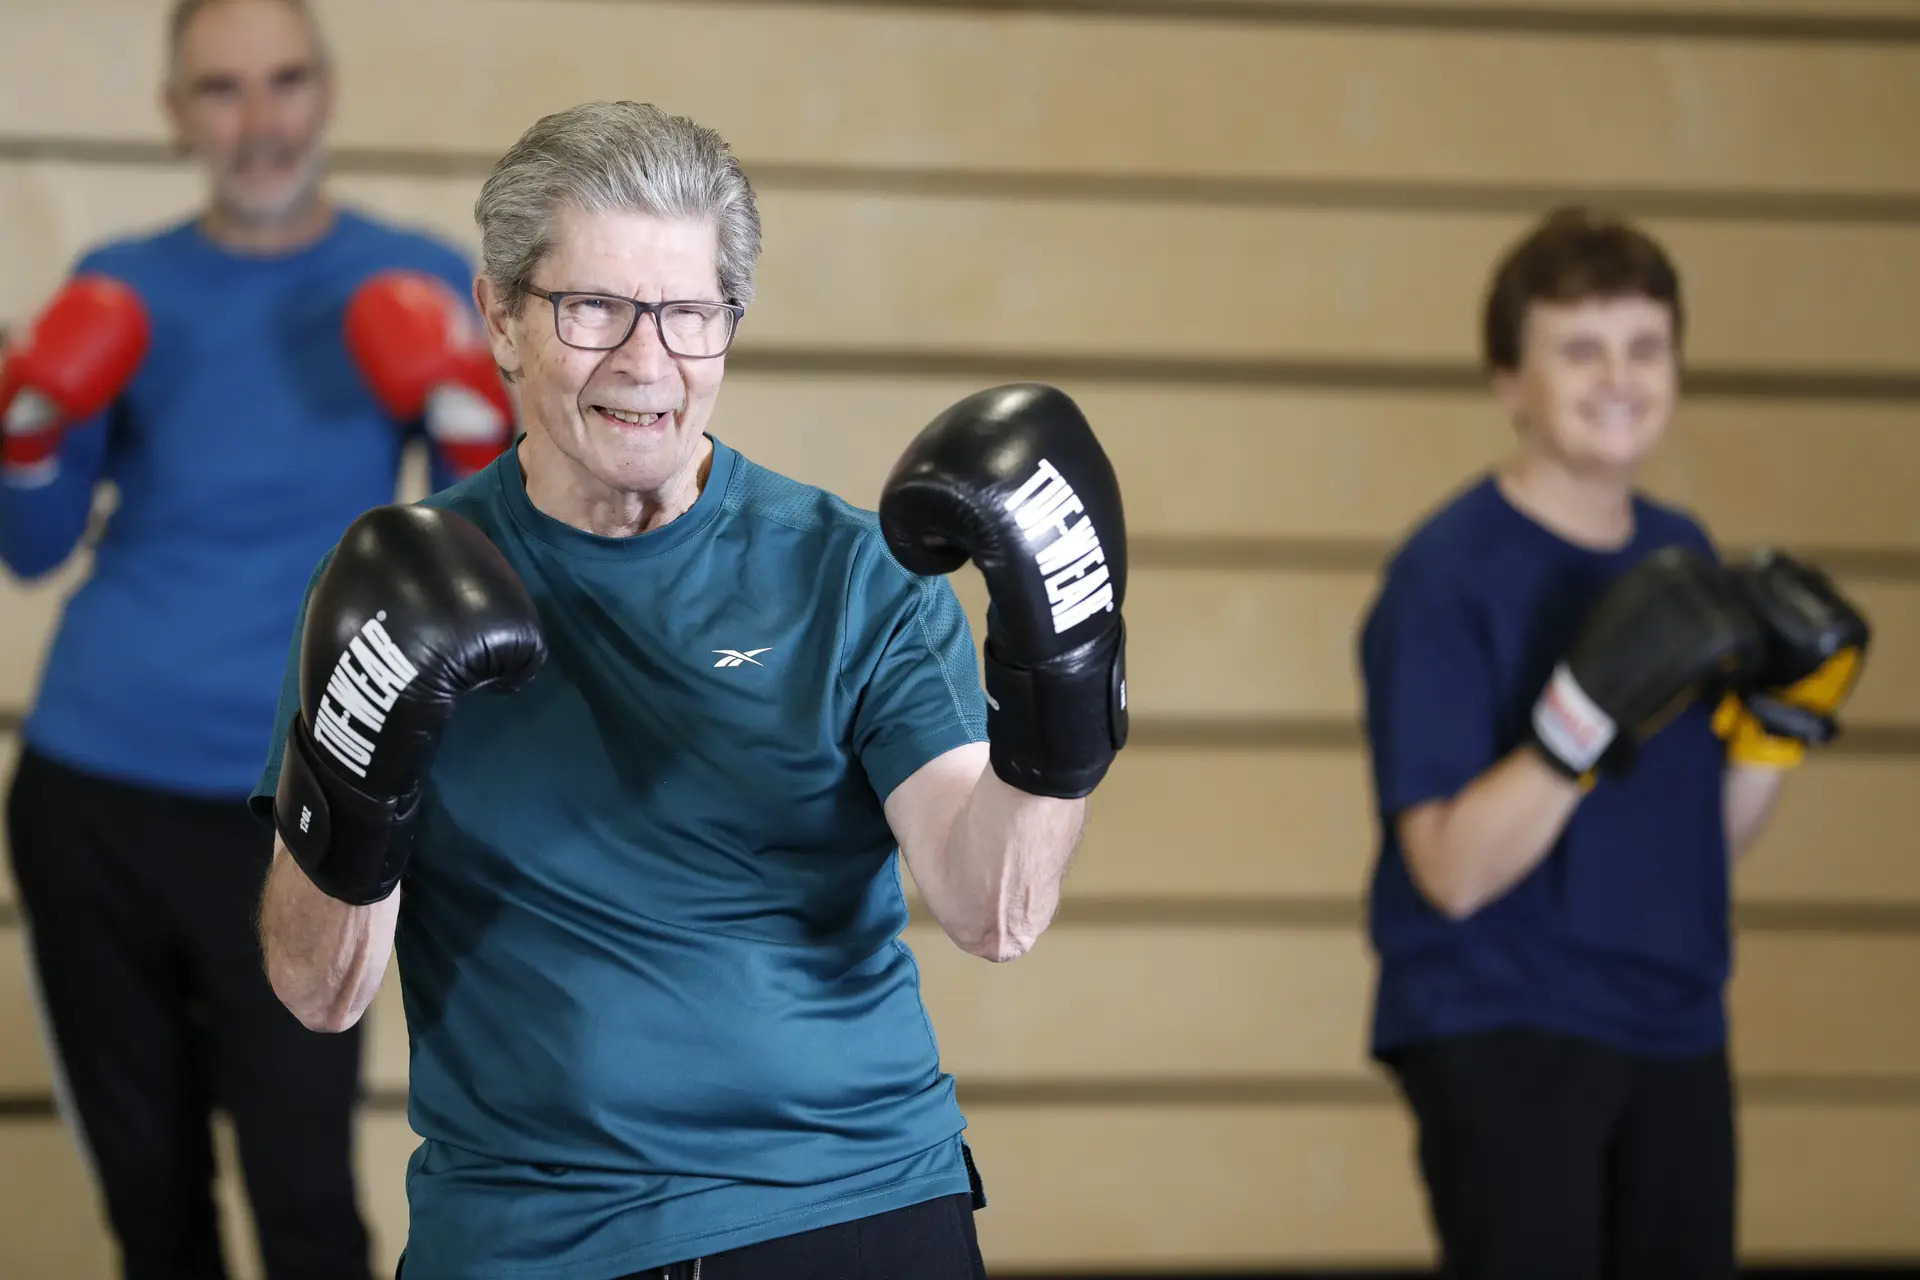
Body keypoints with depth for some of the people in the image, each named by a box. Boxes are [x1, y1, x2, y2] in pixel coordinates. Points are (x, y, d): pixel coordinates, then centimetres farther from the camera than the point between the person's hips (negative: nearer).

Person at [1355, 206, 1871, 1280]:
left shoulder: (1683, 559, 9)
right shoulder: (1447, 574, -12)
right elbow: (1453, 868, -18)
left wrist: (1783, 718, -2)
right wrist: (1587, 717, -29)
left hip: (1675, 1030, 7)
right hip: (1499, 1038, -7)